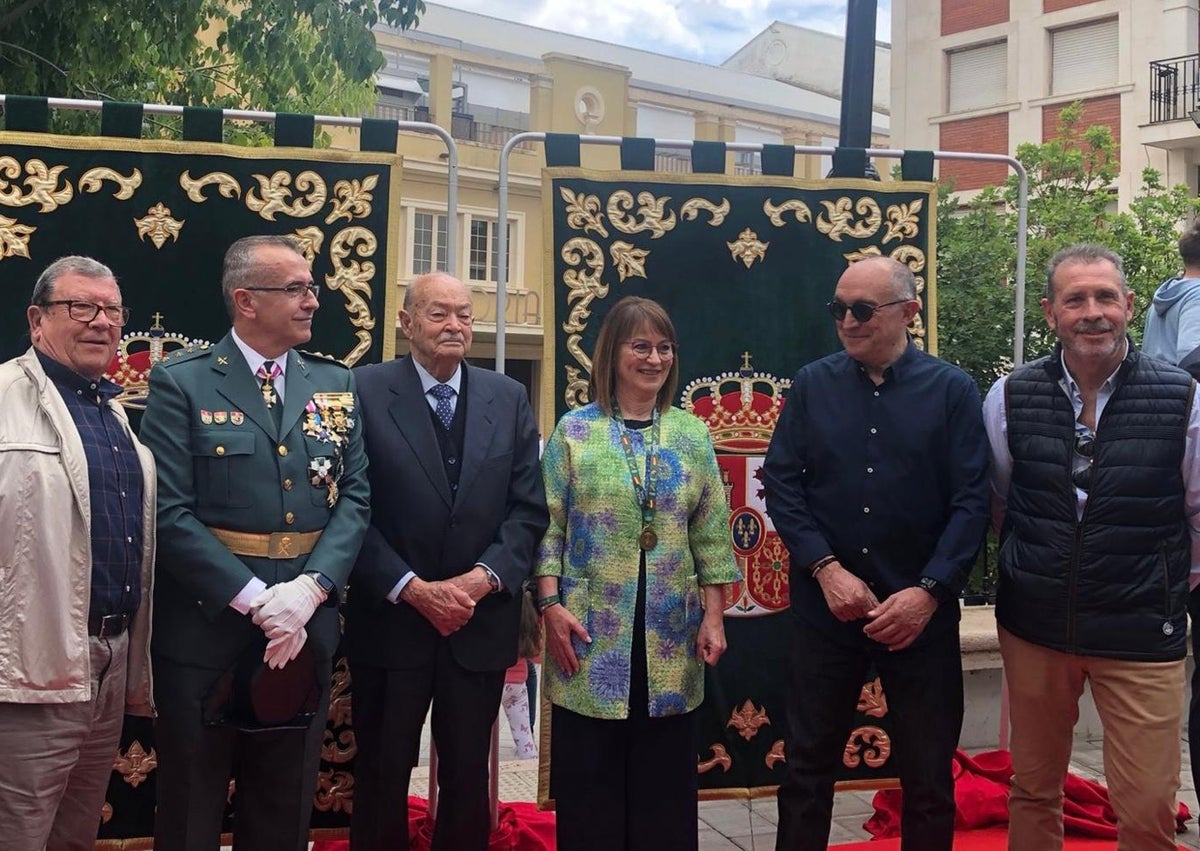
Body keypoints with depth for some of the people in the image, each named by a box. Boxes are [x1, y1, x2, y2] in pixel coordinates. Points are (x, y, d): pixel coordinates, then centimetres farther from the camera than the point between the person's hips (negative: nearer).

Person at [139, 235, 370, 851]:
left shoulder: (336, 385, 9)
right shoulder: (181, 383, -6)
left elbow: (354, 499, 2)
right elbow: (171, 512, -13)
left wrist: (310, 590, -14)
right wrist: (255, 600, -19)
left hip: (305, 635, 4)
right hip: (206, 632, -3)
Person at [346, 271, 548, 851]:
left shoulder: (509, 399, 6)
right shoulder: (364, 391, -4)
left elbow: (528, 508, 2)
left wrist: (482, 578, -12)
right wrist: (412, 589, -16)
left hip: (481, 623, 3)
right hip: (391, 620, -2)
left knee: (467, 776, 14)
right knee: (382, 775, 12)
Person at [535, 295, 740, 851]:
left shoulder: (692, 434, 8)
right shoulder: (575, 430, 1)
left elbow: (711, 534, 8)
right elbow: (548, 527, -1)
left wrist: (714, 615, 2)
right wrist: (551, 606, -10)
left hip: (670, 639, 2)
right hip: (591, 635, -2)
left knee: (664, 779, 9)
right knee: (588, 780, 5)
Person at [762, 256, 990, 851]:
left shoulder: (952, 390, -2)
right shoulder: (812, 384, 3)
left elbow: (972, 500, -6)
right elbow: (780, 482, 0)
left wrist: (928, 591, -15)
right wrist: (826, 568, -11)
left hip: (921, 613, -1)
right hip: (826, 607, 1)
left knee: (928, 775, 11)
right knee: (807, 766, 11)